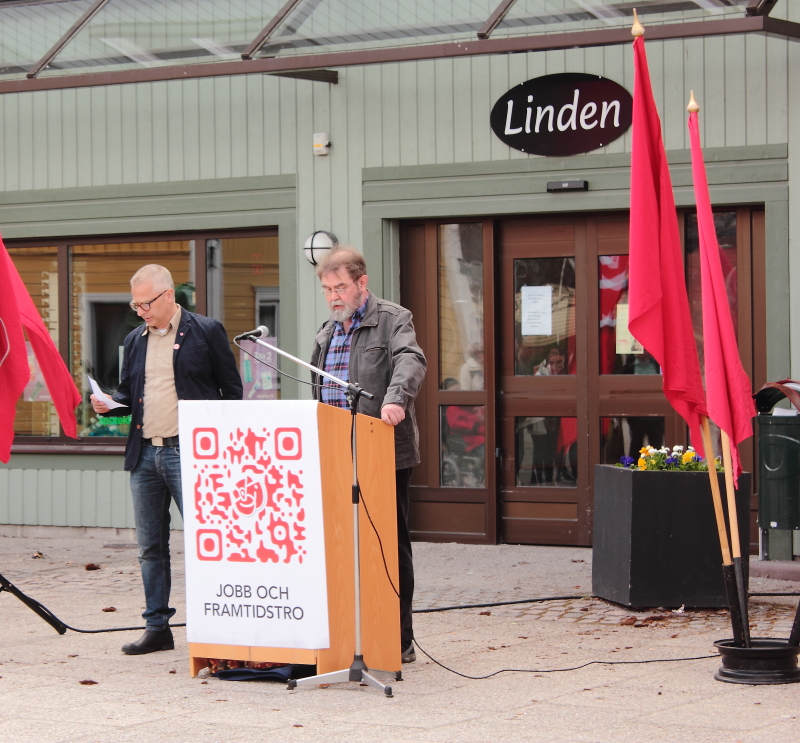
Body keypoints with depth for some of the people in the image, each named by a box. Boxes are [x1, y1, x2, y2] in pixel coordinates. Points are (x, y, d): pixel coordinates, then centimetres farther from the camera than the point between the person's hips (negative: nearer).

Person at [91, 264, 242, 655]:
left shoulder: (206, 332, 0)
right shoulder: (135, 340, 16)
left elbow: (231, 390, 1)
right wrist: (109, 404, 0)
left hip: (190, 453, -6)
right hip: (144, 454, 6)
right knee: (150, 547, 8)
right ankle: (157, 627, 16)